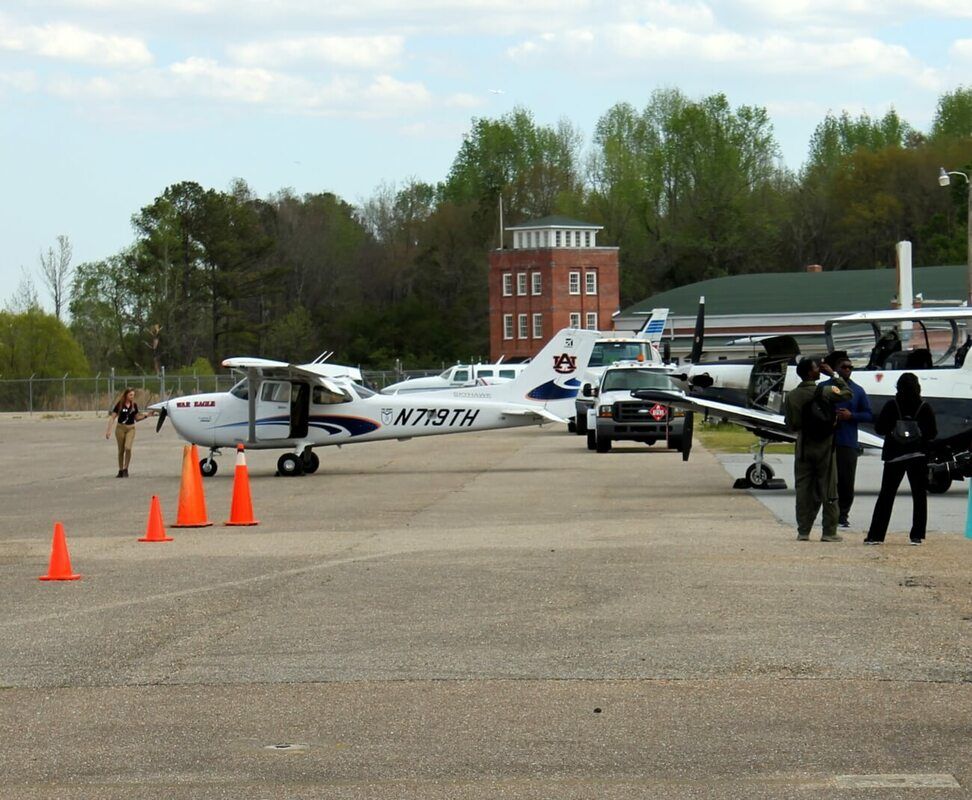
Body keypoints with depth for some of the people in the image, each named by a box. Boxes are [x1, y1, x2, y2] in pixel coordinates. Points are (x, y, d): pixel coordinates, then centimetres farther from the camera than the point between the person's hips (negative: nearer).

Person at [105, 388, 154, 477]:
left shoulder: (134, 405, 4)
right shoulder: (120, 405, -6)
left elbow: (136, 417, 14)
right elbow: (112, 417, -4)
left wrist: (146, 415, 1)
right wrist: (109, 430, -10)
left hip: (131, 428, 1)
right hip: (121, 428, -1)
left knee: (128, 448, -17)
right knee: (121, 450, 6)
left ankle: (125, 469, -5)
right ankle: (121, 471, 18)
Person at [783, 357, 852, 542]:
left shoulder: (791, 396, 0)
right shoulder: (823, 392, -14)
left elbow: (790, 424, 6)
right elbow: (846, 394, -1)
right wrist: (834, 375, 3)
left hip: (803, 446, 4)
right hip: (824, 446, -4)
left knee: (803, 490, 8)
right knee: (828, 490, 2)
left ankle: (803, 531, 8)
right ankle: (829, 532, 2)